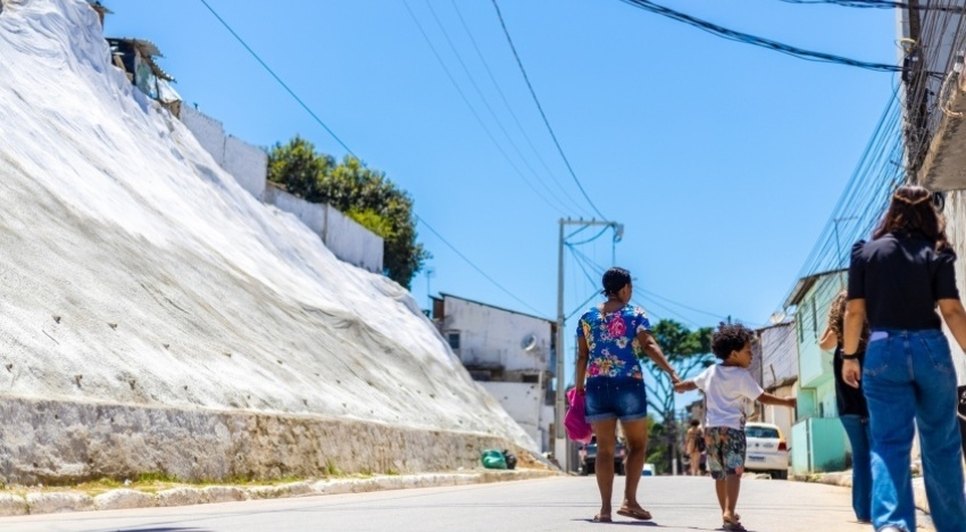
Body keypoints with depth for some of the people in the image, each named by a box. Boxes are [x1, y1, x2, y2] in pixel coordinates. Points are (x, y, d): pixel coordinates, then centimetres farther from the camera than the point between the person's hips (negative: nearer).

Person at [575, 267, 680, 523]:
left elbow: (582, 356, 8)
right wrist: (671, 372, -19)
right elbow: (649, 346, -13)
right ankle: (629, 500, 0)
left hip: (596, 387, 3)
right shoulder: (635, 314, 1)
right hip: (628, 386, -3)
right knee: (637, 445, 11)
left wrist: (579, 388, 15)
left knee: (605, 449, 6)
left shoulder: (587, 317, 10)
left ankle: (605, 508, 1)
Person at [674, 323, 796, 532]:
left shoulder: (711, 372, 12)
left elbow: (692, 383, 28)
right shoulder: (742, 375, -7)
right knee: (733, 471, -14)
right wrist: (786, 401, 2)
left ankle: (726, 513, 20)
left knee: (719, 473, 13)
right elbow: (762, 397, -6)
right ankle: (729, 512, -29)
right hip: (732, 428, -6)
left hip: (711, 428, 6)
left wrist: (677, 387, 48)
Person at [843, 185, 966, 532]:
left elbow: (855, 311, 2)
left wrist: (850, 356, 11)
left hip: (884, 350, 0)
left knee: (889, 443, -2)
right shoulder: (937, 253, 2)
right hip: (931, 348, 0)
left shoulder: (865, 252, 4)